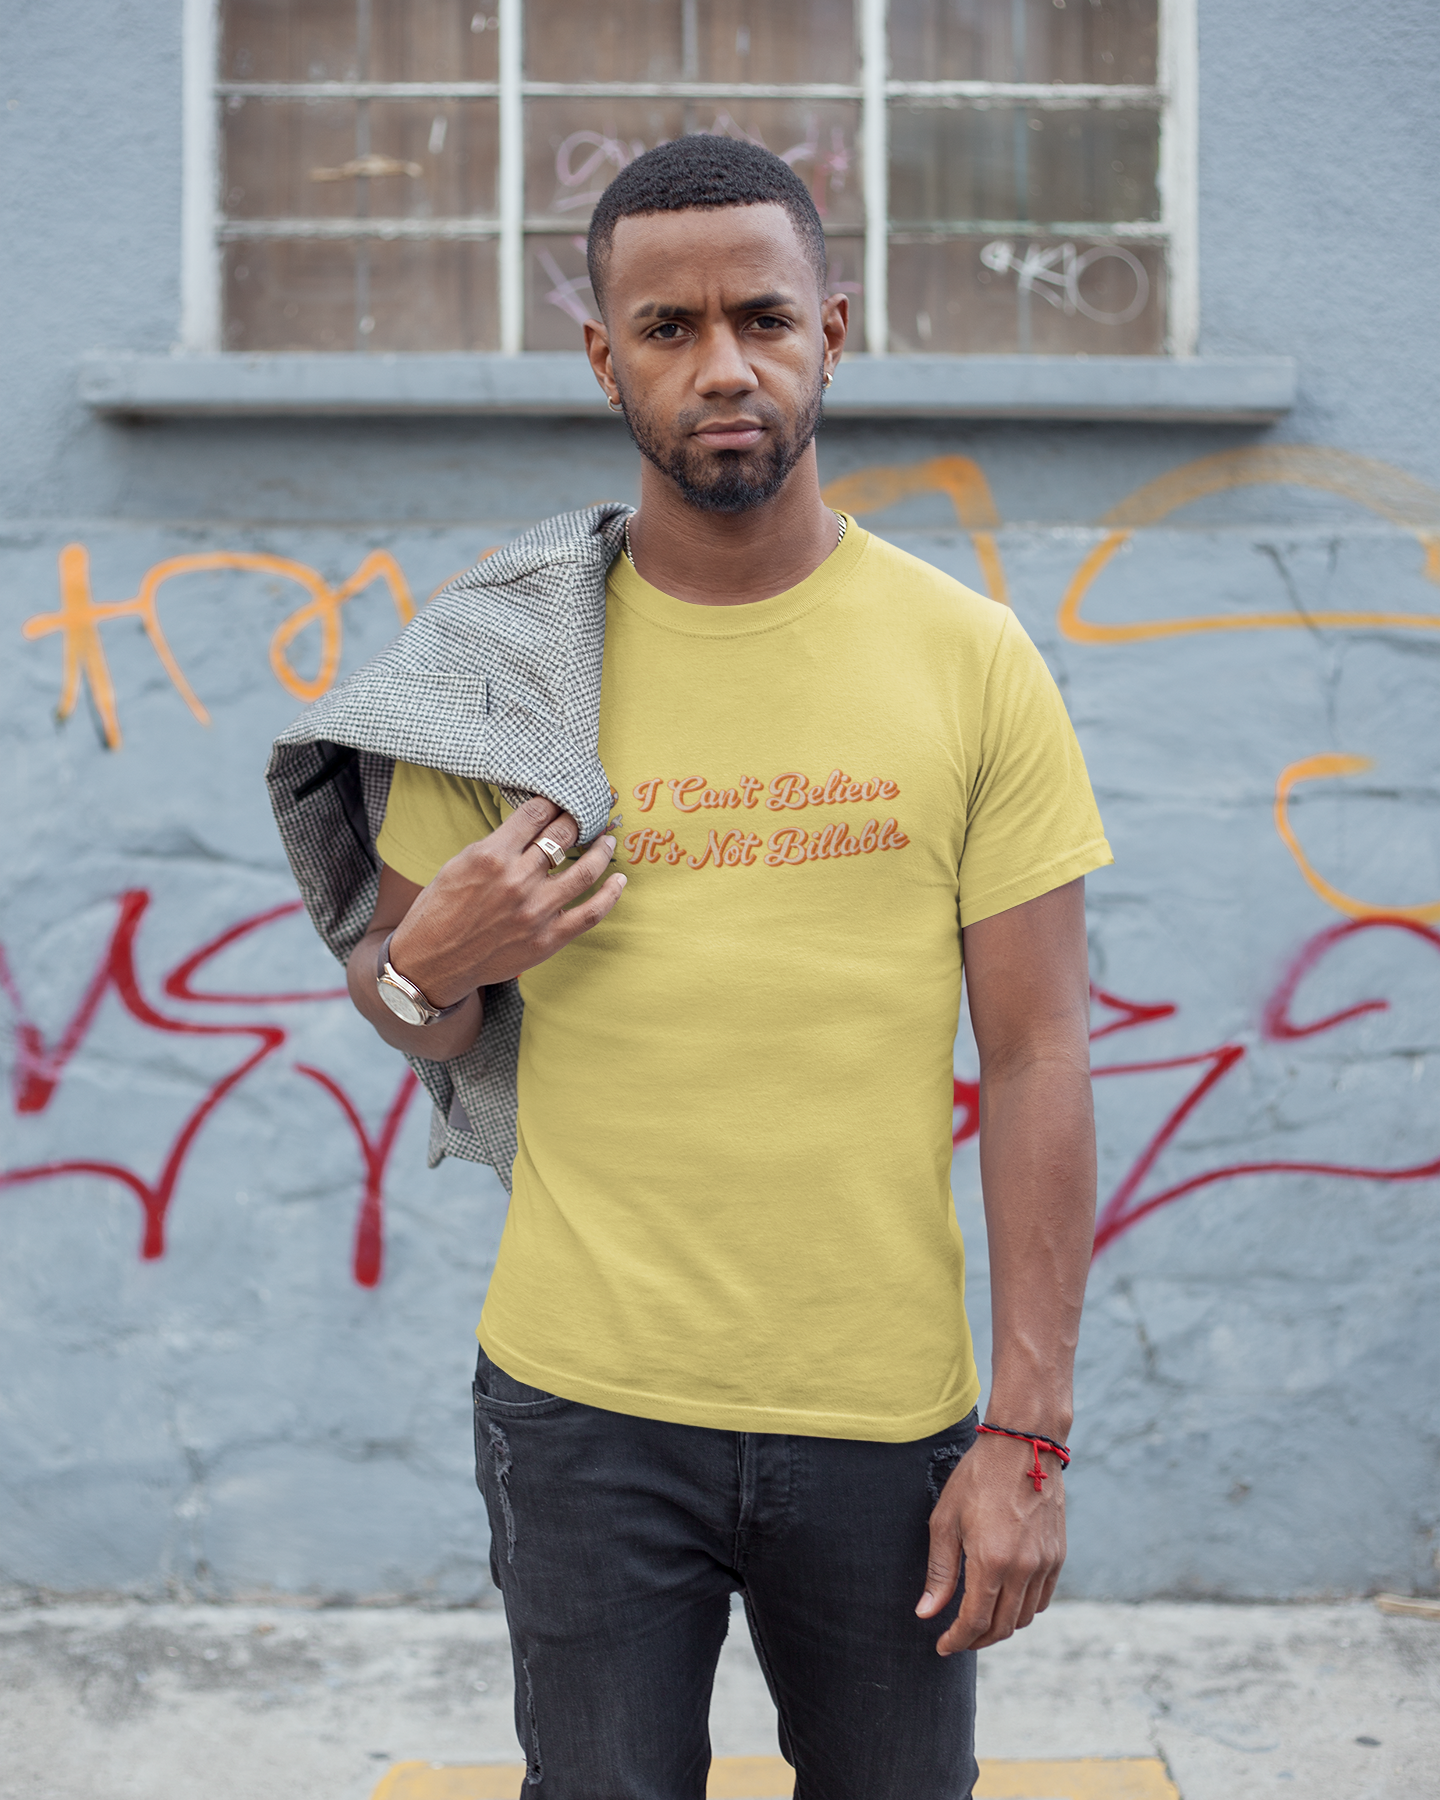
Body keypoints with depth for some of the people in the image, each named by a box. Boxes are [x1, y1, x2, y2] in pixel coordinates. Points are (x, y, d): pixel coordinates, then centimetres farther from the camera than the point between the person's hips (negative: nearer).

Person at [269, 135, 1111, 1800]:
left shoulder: (969, 659, -2)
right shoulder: (509, 665, -1)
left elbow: (1037, 1054, -3)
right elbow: (409, 1016, 9)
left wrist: (1030, 1432, -6)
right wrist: (424, 970, -16)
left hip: (886, 1412, 0)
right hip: (586, 1408, 0)